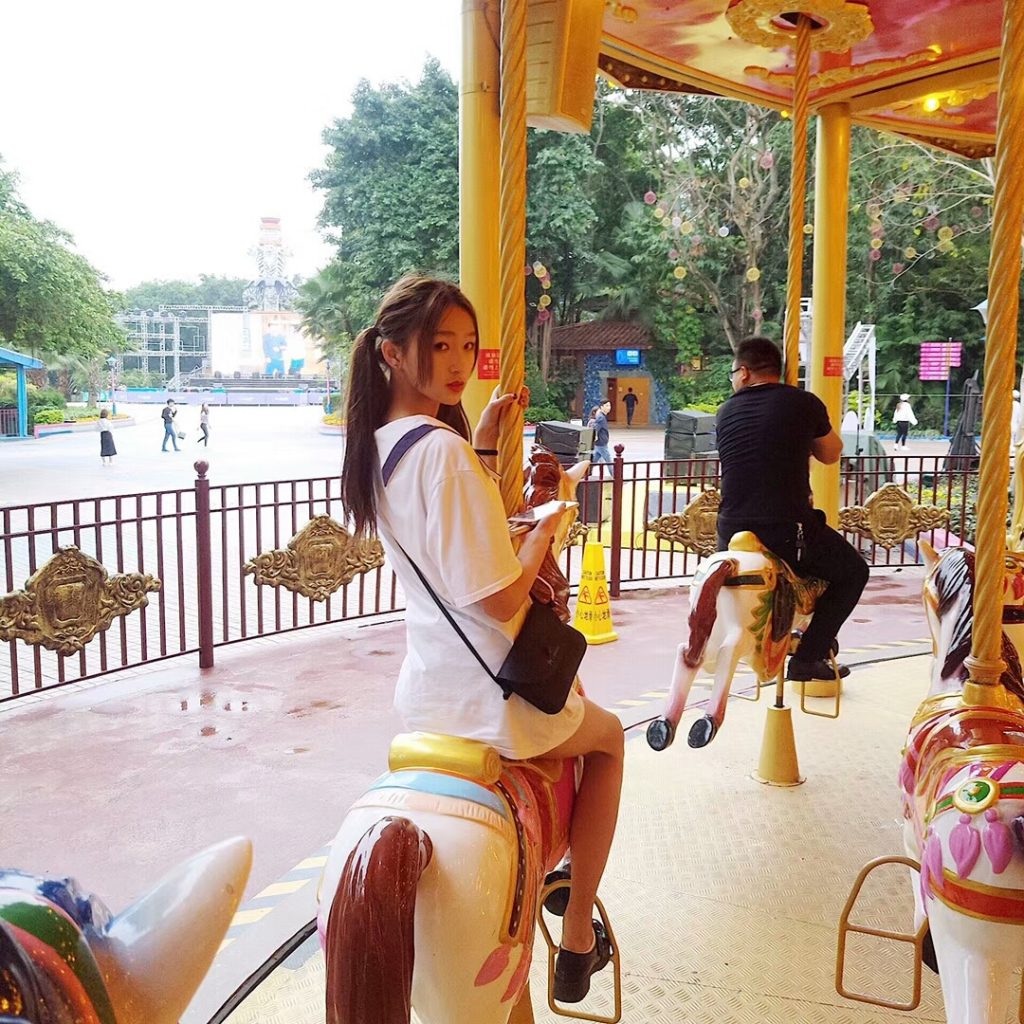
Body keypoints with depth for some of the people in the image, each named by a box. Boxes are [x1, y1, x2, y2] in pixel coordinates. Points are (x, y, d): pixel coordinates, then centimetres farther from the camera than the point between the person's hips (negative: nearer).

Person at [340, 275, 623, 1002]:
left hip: (425, 691, 8)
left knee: (574, 716, 36)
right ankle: (579, 940, 26)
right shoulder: (445, 450, -26)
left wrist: (485, 443, 6)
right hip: (493, 702, -8)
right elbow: (500, 598, -28)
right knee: (606, 738, 23)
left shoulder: (378, 444, 1)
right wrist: (547, 526, -11)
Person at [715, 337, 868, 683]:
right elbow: (831, 454, 13)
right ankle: (807, 658, 11)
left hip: (731, 535, 4)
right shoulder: (805, 403, -2)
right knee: (854, 571, 19)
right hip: (789, 534, -4)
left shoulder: (726, 412, 8)